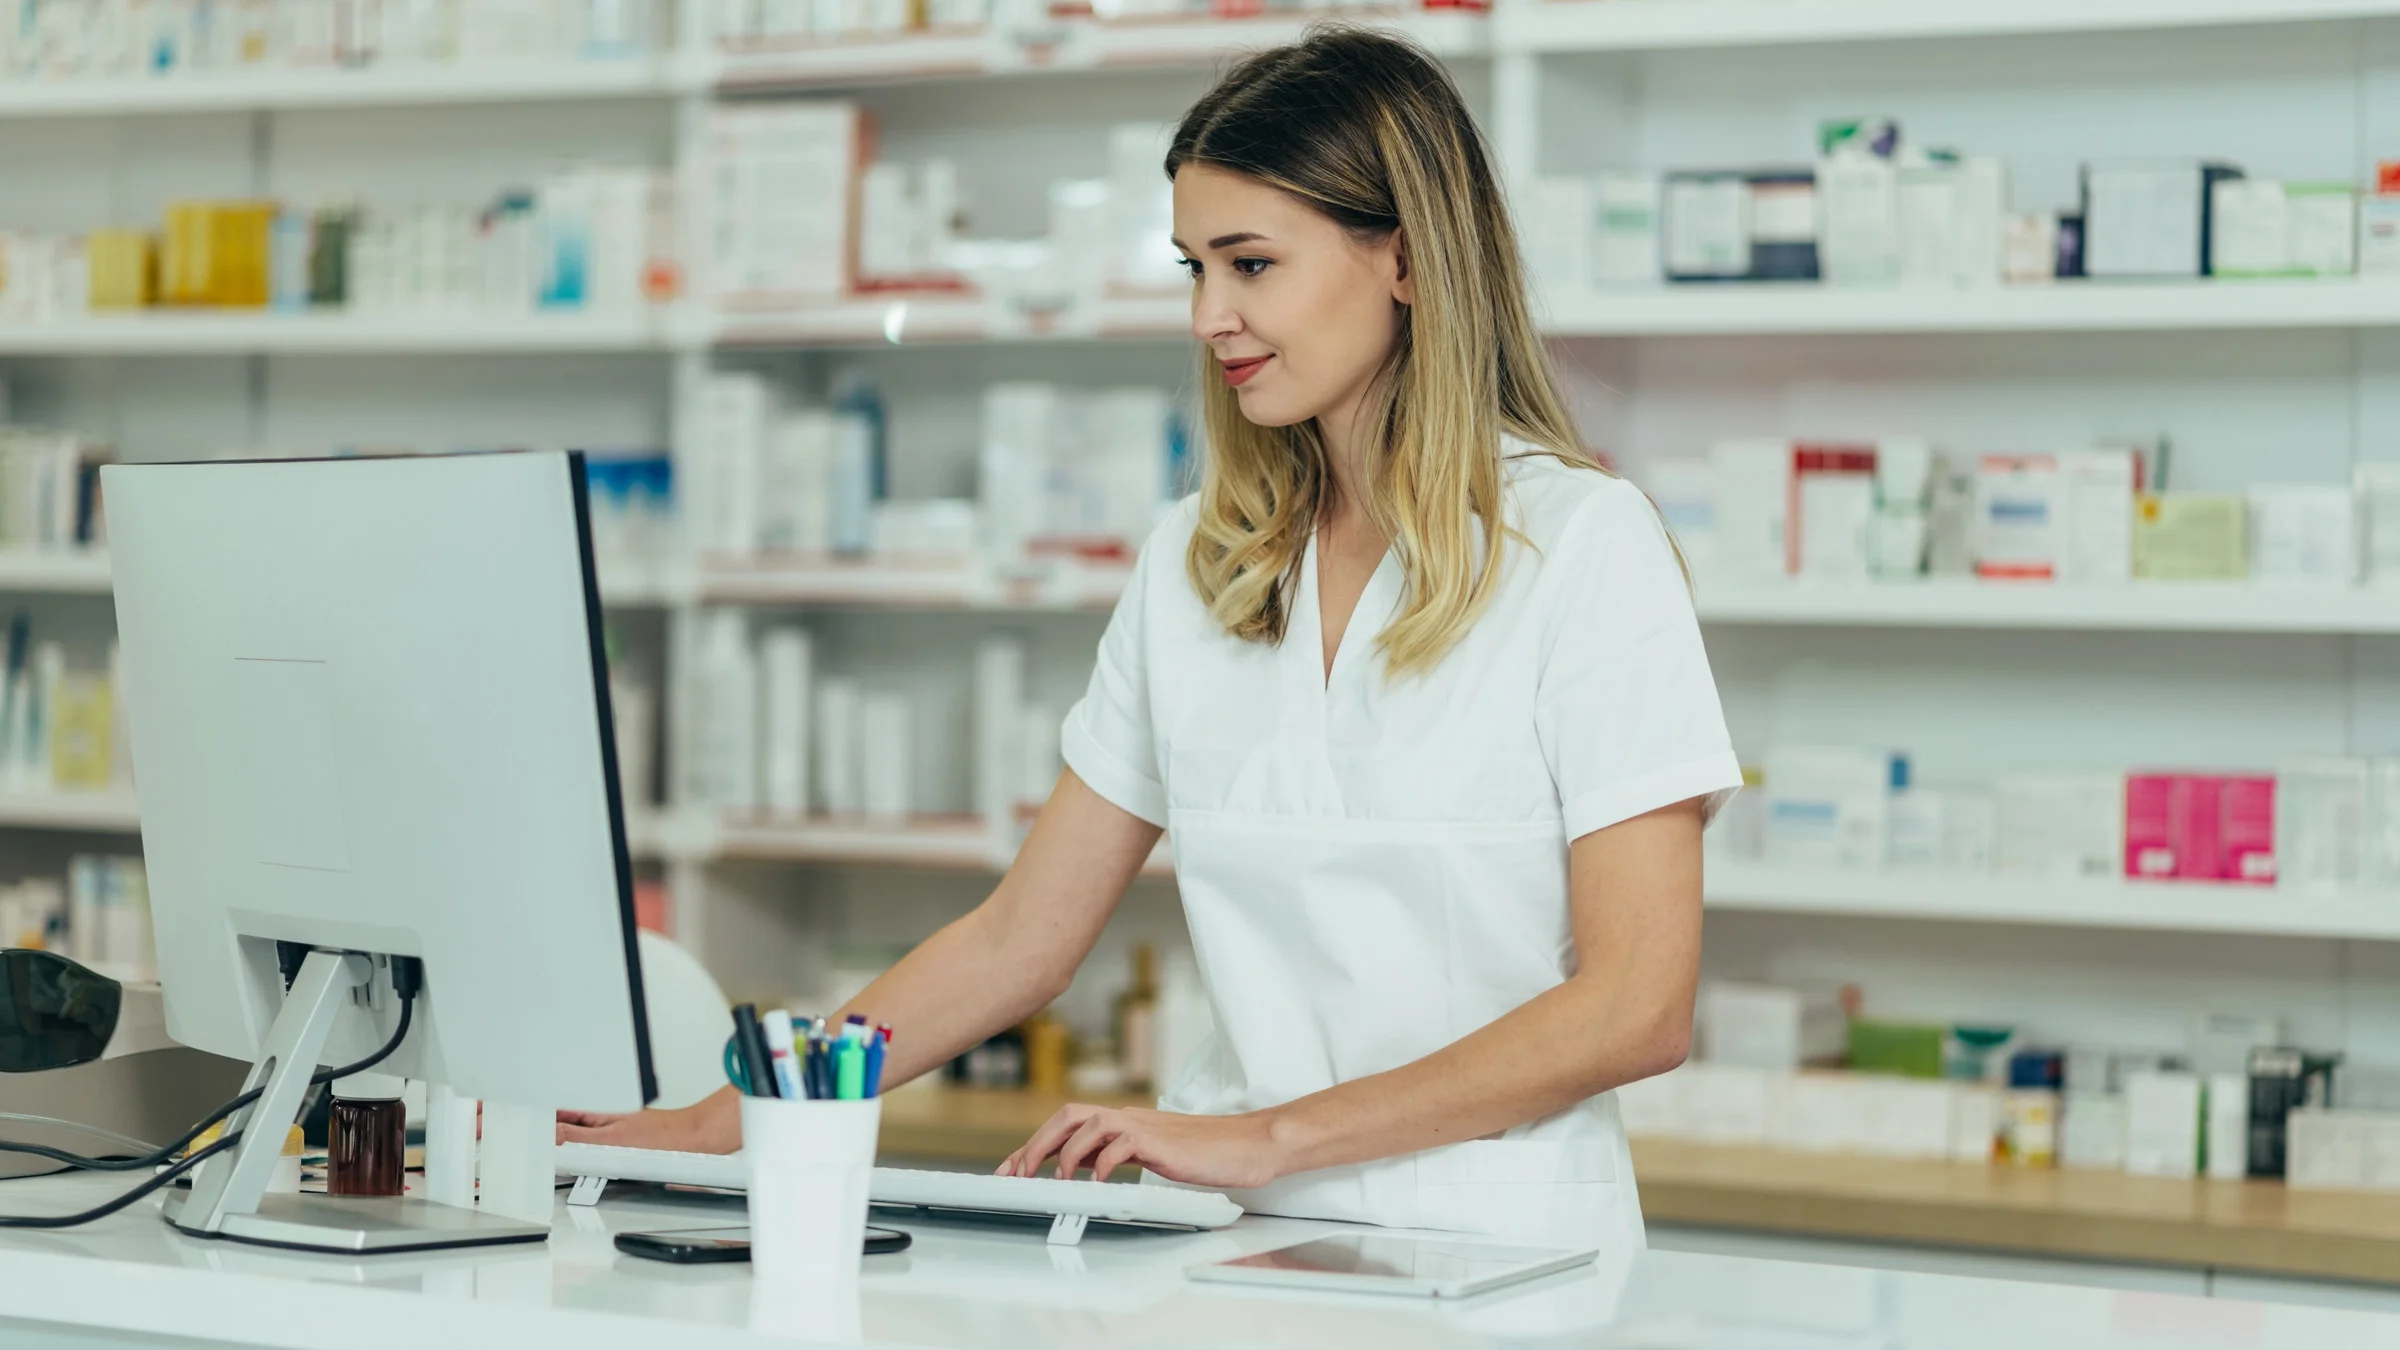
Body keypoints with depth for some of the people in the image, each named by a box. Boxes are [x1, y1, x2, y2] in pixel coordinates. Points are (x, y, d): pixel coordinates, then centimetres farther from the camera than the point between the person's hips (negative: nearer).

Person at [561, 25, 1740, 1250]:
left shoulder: (1582, 543, -5)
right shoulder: (1194, 562, 12)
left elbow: (1634, 1009, -11)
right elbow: (1017, 941, 14)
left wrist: (1269, 1137, -17)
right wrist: (717, 1127, 5)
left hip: (1498, 1256, -4)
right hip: (1240, 1248, 4)